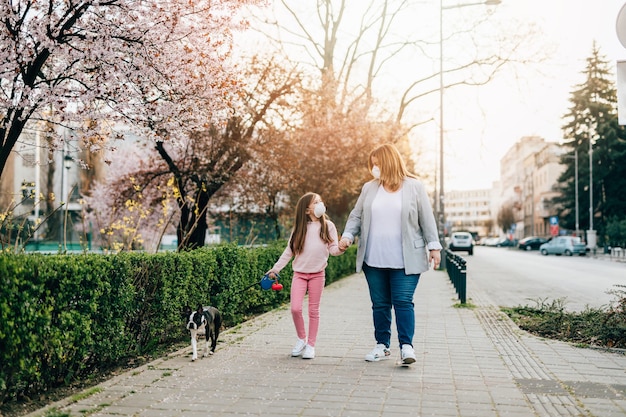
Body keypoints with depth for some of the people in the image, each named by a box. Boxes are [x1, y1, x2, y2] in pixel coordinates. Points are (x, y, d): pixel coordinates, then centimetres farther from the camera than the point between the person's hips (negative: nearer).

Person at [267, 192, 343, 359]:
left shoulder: (328, 226, 3)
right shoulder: (299, 228, 6)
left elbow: (333, 249, -4)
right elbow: (289, 252, 10)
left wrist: (340, 248, -27)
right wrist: (275, 269, 7)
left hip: (317, 274, -1)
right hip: (299, 273, 1)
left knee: (313, 311, 4)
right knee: (295, 308, -9)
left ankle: (311, 345, 15)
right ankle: (301, 339, 15)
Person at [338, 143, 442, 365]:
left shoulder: (414, 187, 0)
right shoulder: (369, 188, 10)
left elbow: (427, 220, 1)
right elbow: (356, 215, 12)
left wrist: (433, 246, -4)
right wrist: (347, 235, -3)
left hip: (405, 260, -4)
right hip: (374, 259, 4)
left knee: (403, 302, -7)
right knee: (380, 304, 10)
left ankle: (406, 345, 2)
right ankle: (382, 344, 22)